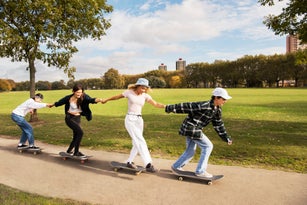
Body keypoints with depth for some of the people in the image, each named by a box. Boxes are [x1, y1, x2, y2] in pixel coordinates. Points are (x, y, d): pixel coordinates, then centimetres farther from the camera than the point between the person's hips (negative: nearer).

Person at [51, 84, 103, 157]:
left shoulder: (84, 97, -13)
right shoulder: (69, 98, -15)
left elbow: (91, 100, -33)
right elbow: (60, 102, 3)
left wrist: (97, 100, -54)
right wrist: (52, 105, 19)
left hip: (78, 118, 4)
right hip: (70, 118, -4)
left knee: (76, 136, 12)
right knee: (80, 132, -20)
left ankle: (69, 151, 35)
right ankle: (76, 152, -9)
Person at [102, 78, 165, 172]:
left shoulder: (145, 96, 4)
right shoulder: (129, 92, -4)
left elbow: (156, 104, -5)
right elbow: (117, 96, 10)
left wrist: (166, 106, -20)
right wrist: (106, 100, 21)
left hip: (139, 120, 5)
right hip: (130, 119, -5)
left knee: (136, 143, 9)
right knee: (141, 141, -18)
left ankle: (129, 162, 28)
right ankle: (148, 164, -23)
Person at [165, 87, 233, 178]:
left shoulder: (217, 110, 5)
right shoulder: (204, 106, -24)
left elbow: (218, 124, 14)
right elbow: (187, 106, -20)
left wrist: (226, 138, 17)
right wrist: (170, 108, -14)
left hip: (194, 130, 9)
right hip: (191, 128, -9)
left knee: (190, 151, 16)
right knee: (207, 146, -4)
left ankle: (176, 166, 31)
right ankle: (200, 171, 6)